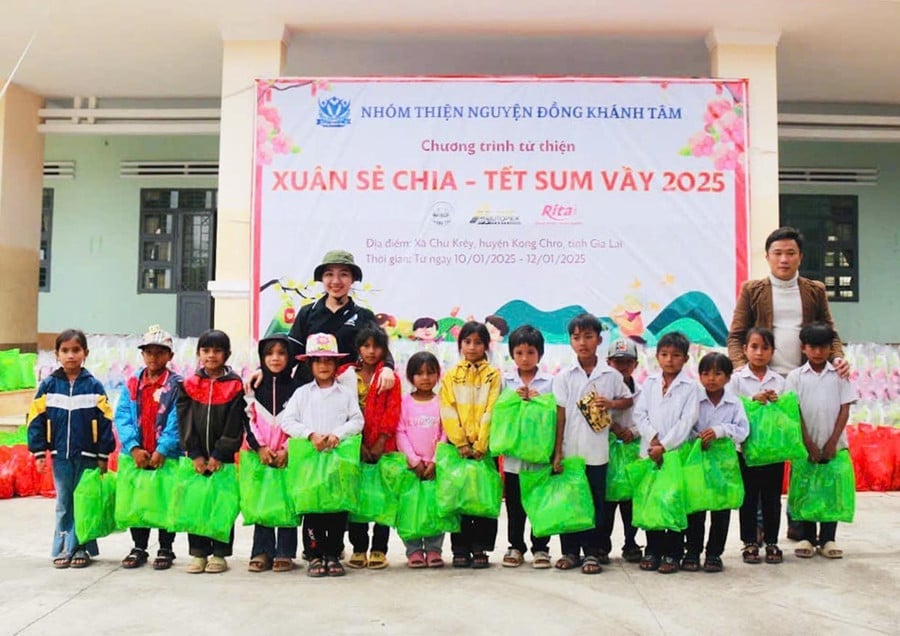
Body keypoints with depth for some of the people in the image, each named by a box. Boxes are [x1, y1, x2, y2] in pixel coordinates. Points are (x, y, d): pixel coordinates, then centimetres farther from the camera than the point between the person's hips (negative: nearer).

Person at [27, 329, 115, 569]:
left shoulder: (94, 386, -3)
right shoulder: (48, 385, 1)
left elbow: (105, 421, -3)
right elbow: (36, 419, 2)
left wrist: (104, 455, -4)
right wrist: (38, 451, -2)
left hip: (88, 456, -1)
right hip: (60, 455, 1)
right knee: (63, 504, 9)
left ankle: (83, 548, 16)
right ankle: (63, 549, 18)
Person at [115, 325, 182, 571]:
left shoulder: (177, 385, -6)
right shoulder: (132, 384, 5)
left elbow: (176, 421, -12)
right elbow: (122, 417, -2)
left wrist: (162, 450, -20)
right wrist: (134, 448, -14)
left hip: (167, 456, -3)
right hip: (137, 456, 4)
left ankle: (166, 549, 20)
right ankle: (139, 548, 26)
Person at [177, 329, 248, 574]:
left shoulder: (234, 386, -3)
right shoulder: (189, 385, 4)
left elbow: (234, 425, -7)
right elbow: (185, 422, 1)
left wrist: (219, 455, -12)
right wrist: (195, 455, -7)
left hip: (224, 457, -2)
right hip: (197, 457, 2)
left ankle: (220, 554, 13)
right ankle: (199, 553, 16)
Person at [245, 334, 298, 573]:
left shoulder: (296, 387, 2)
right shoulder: (255, 387, 8)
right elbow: (248, 420, 3)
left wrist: (287, 450, -11)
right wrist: (260, 447, -7)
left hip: (289, 456, -2)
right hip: (260, 455, 2)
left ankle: (285, 553, 6)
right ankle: (262, 552, 10)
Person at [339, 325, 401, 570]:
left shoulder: (389, 376, 4)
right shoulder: (346, 375, 6)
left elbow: (392, 412, -3)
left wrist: (380, 443, -11)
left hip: (382, 447, -1)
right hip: (354, 446, 1)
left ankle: (379, 549, 9)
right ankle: (359, 548, 13)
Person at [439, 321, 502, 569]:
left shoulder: (493, 375, 5)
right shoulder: (450, 376, 9)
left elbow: (491, 412, -4)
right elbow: (448, 412, 0)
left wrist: (480, 445, -12)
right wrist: (461, 444, -11)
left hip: (484, 446, -1)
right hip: (457, 446, 1)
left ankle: (480, 548, 10)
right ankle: (460, 549, 11)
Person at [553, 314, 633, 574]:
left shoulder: (611, 375, 1)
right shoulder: (564, 377, 0)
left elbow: (628, 399, 13)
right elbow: (560, 415, -1)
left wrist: (611, 403, -9)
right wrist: (557, 451, -3)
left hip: (597, 451, 0)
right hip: (570, 450, 0)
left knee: (595, 502, 7)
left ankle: (592, 551, 18)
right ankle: (570, 550, 19)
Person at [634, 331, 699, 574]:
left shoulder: (689, 387, -2)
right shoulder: (649, 383, 8)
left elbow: (686, 422, -9)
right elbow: (640, 413, 3)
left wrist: (664, 446, -13)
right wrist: (653, 438, -11)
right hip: (650, 452, 3)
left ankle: (672, 554, 11)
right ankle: (653, 550, 18)